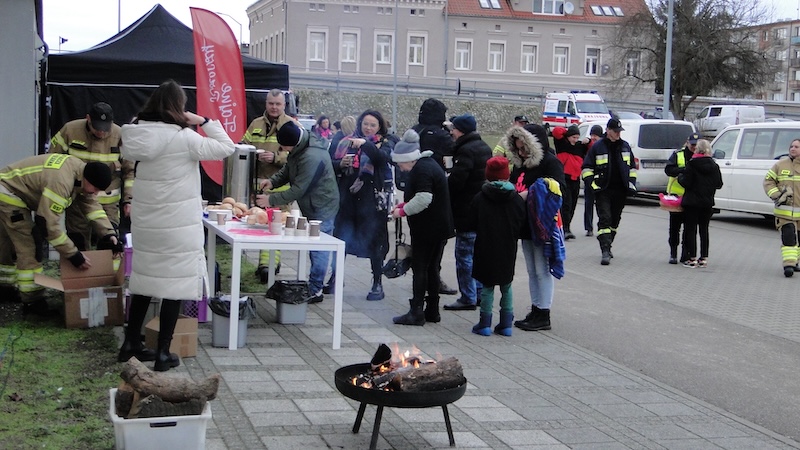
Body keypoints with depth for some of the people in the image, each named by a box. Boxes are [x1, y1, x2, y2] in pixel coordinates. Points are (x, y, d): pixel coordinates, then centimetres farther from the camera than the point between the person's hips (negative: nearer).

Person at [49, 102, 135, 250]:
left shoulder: (120, 136, -8)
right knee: (77, 245, 8)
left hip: (108, 204, -1)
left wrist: (128, 199, -4)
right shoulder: (69, 130, -9)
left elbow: (130, 171, 1)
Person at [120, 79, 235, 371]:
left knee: (144, 280, 17)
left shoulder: (137, 134, 1)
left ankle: (131, 344, 24)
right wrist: (203, 122, -1)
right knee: (175, 284, 2)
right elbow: (226, 148, -9)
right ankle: (163, 353, 6)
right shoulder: (184, 138, -14)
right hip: (178, 224, -6)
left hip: (145, 221, 6)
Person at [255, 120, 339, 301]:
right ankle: (314, 285, 25)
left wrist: (271, 200, -18)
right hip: (311, 206, 10)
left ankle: (315, 290, 0)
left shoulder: (311, 158, -30)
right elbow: (288, 170, 16)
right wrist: (272, 181, -4)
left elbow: (298, 190, -26)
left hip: (322, 207, -10)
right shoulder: (299, 150, 1)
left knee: (318, 248, -5)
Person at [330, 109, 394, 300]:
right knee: (340, 237, 7)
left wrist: (366, 144, -30)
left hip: (372, 199, -3)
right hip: (347, 197, 3)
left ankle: (378, 283, 6)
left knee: (374, 240, -1)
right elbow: (333, 165, 12)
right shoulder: (347, 142, 12)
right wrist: (341, 164, -9)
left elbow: (382, 158, -17)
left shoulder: (384, 144, 4)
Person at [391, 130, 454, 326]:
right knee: (432, 268, 14)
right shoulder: (428, 163, 14)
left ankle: (416, 313, -1)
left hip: (427, 228, -10)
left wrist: (402, 211, -13)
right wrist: (404, 204, 8)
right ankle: (432, 311, 21)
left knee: (420, 269, -4)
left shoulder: (421, 170, -19)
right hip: (440, 226, 10)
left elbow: (423, 199, -25)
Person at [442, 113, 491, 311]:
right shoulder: (484, 148, 13)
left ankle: (468, 297, 0)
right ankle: (479, 292, 23)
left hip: (467, 211, -10)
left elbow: (455, 181, -22)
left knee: (464, 254, -4)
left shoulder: (466, 150, -18)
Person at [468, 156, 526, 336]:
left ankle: (485, 324, 8)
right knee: (506, 287, 12)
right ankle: (506, 324, 14)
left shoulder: (479, 199, -10)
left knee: (487, 287, 7)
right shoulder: (516, 200, -6)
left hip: (485, 249, -2)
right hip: (508, 251, 2)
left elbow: (473, 224, -3)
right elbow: (522, 225, 0)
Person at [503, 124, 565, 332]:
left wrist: (529, 194, -27)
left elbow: (557, 189, -24)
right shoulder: (520, 164, 14)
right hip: (526, 224, 9)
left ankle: (543, 315, 2)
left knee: (542, 270, -3)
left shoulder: (551, 163, -12)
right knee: (532, 270, 14)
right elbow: (512, 185, 20)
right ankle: (536, 310, 22)